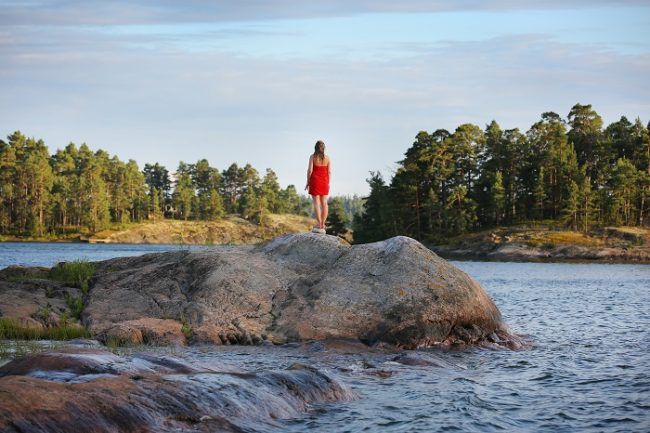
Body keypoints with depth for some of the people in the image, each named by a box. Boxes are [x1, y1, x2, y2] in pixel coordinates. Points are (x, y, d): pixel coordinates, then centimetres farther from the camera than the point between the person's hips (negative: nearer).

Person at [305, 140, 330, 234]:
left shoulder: (313, 156, -5)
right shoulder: (327, 158, 3)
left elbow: (310, 170, -9)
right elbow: (329, 171, 2)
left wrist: (308, 182, -1)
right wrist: (328, 183, 11)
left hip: (315, 180, -3)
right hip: (324, 181, 3)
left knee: (316, 203, -4)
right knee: (324, 203, 5)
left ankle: (319, 225, -9)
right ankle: (323, 225, 4)